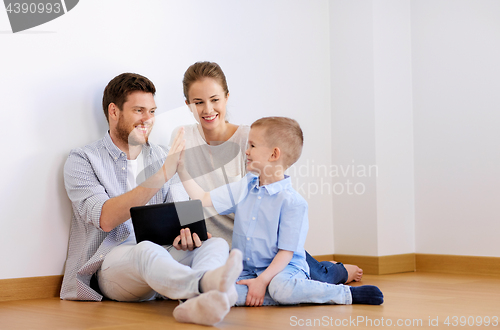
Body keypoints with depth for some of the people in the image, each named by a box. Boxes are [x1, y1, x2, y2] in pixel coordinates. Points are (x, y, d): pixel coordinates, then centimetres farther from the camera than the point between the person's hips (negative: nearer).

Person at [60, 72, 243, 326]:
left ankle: (197, 303, -59)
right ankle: (212, 284, -68)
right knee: (146, 251, -39)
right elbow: (106, 219, -17)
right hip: (110, 265, -5)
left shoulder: (161, 158, 18)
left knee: (216, 244, -24)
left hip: (160, 257, 5)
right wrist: (162, 175, -22)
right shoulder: (82, 160, 0)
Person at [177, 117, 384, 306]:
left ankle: (346, 294, -16)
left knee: (281, 287, -39)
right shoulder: (243, 188, 10)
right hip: (246, 271, 6)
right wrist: (181, 168, 6)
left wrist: (262, 281, -23)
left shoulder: (293, 202, -12)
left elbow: (286, 252, -14)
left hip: (282, 269, -6)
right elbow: (203, 199, 12)